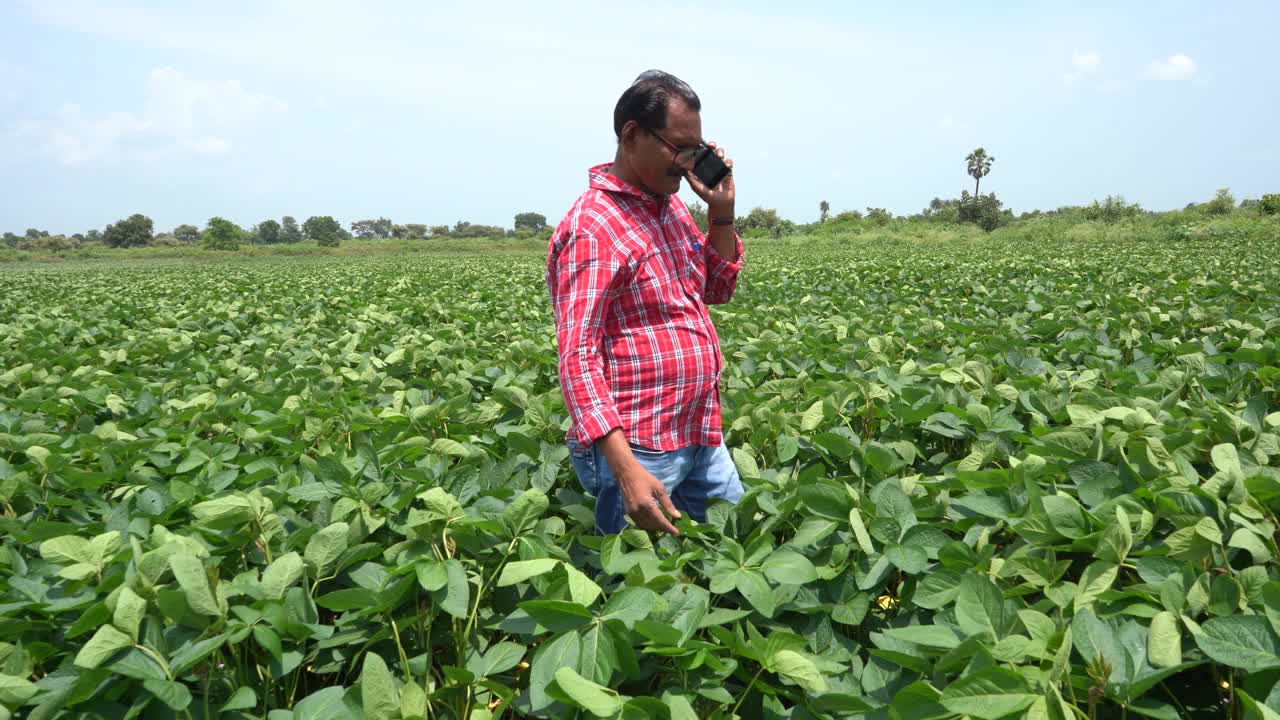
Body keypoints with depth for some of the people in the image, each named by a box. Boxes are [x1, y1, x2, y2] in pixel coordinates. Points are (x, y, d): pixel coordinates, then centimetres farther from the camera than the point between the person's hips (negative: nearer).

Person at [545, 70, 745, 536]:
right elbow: (578, 357, -22)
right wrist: (626, 469, -30)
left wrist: (721, 212, 3)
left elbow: (718, 290, 19)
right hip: (636, 449, -8)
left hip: (703, 439, 8)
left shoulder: (671, 205, 9)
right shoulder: (592, 228, -17)